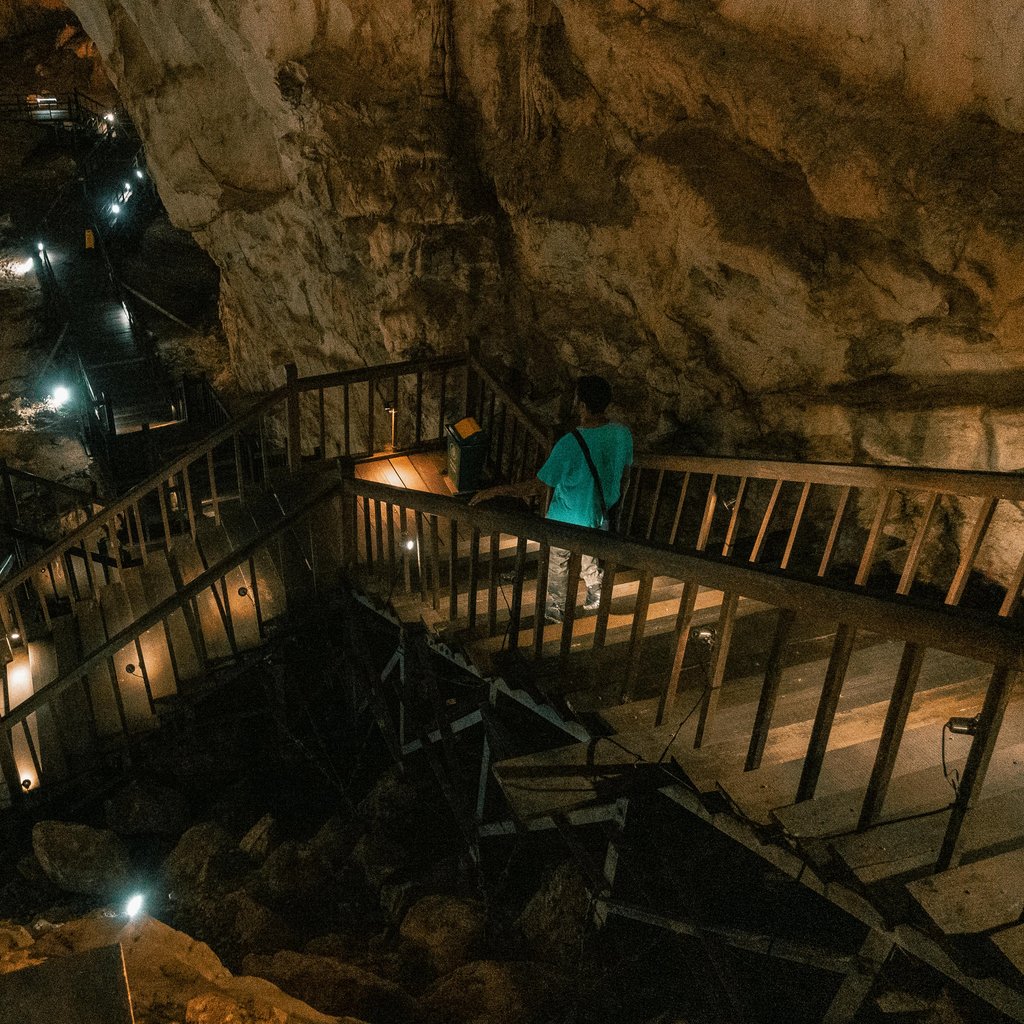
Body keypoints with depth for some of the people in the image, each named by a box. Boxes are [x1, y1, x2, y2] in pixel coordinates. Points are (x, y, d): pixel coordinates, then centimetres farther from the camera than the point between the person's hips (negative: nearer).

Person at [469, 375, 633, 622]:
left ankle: (555, 609, 44)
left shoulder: (570, 444, -34)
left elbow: (536, 487, -29)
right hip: (600, 518, 5)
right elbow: (624, 476, 1)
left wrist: (494, 491, -22)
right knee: (589, 559, 33)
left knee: (557, 568, 22)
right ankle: (596, 598, 54)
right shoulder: (623, 434, -16)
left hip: (567, 522, -5)